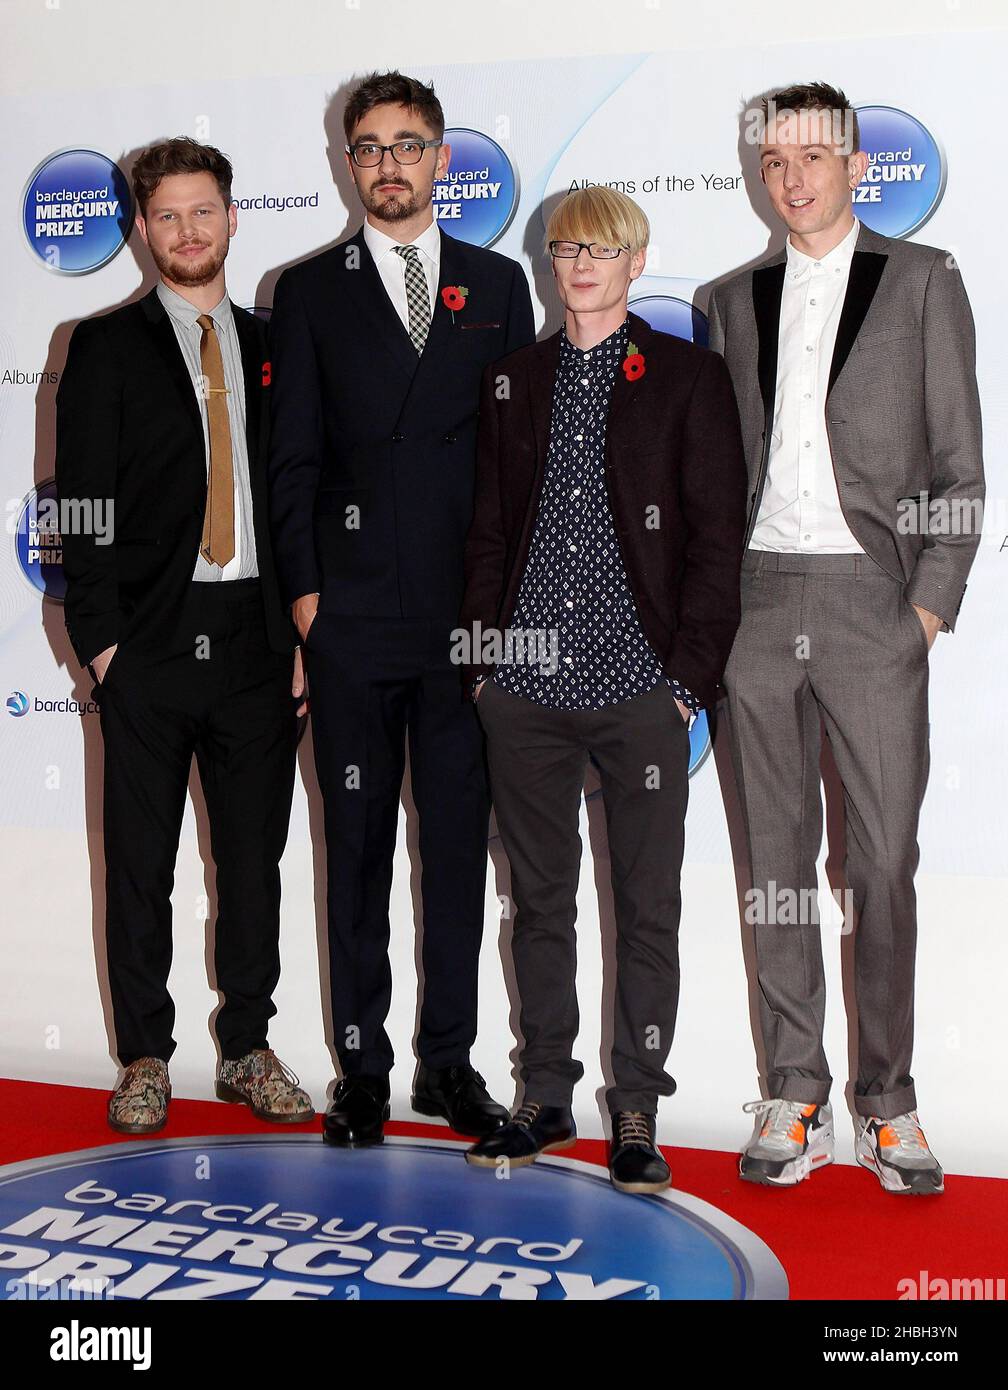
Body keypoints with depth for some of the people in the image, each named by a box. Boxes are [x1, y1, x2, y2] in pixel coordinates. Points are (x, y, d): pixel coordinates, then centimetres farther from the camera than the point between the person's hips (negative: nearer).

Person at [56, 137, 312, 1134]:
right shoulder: (106, 348, 3)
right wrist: (99, 637, -10)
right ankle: (145, 1061, 18)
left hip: (258, 640, 3)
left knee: (254, 857, 9)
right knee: (141, 863, 4)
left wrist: (306, 631, 4)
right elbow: (81, 502, -2)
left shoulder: (270, 349, 12)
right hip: (150, 641, -3)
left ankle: (248, 1050, 22)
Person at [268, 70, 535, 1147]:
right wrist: (302, 591, -4)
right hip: (352, 617, -1)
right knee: (358, 845, 6)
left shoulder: (498, 285, 10)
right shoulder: (309, 292, 7)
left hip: (470, 615, 1)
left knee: (459, 842, 7)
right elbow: (291, 456, 4)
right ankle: (361, 1067, 17)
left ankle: (449, 1060, 20)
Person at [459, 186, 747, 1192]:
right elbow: (488, 530, 14)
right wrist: (483, 658, 6)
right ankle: (546, 1098, 24)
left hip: (641, 687, -3)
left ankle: (635, 1111, 16)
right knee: (538, 900, 11)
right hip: (526, 689, 3)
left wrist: (691, 674, -8)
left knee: (646, 909, 4)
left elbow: (717, 534, -2)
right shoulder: (513, 379, 12)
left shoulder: (687, 376, 2)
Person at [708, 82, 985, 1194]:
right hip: (757, 604, 3)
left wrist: (933, 602, -6)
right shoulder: (736, 299, 15)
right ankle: (793, 1099, 16)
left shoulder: (923, 281, 6)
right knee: (776, 861, 6)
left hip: (872, 603, -3)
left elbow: (958, 463, 2)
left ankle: (888, 1103, 12)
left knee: (885, 864, -1)